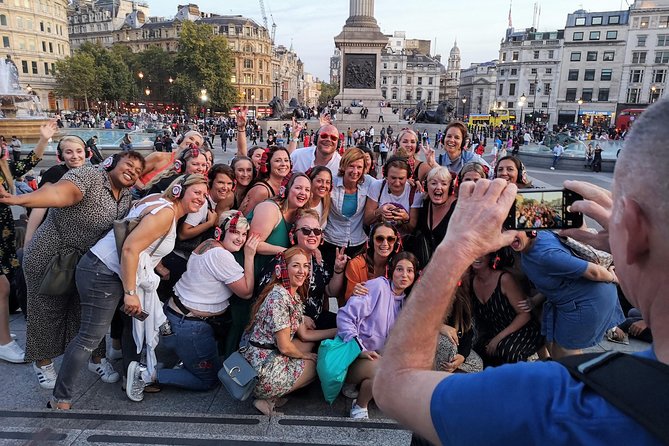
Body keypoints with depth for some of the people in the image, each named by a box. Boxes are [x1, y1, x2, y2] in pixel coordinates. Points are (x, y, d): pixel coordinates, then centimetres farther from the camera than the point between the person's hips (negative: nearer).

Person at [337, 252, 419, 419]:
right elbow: (345, 316, -18)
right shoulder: (378, 286, -11)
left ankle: (359, 386, 4)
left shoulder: (405, 301, 12)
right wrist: (361, 350, -21)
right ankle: (359, 406, -5)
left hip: (377, 357, 7)